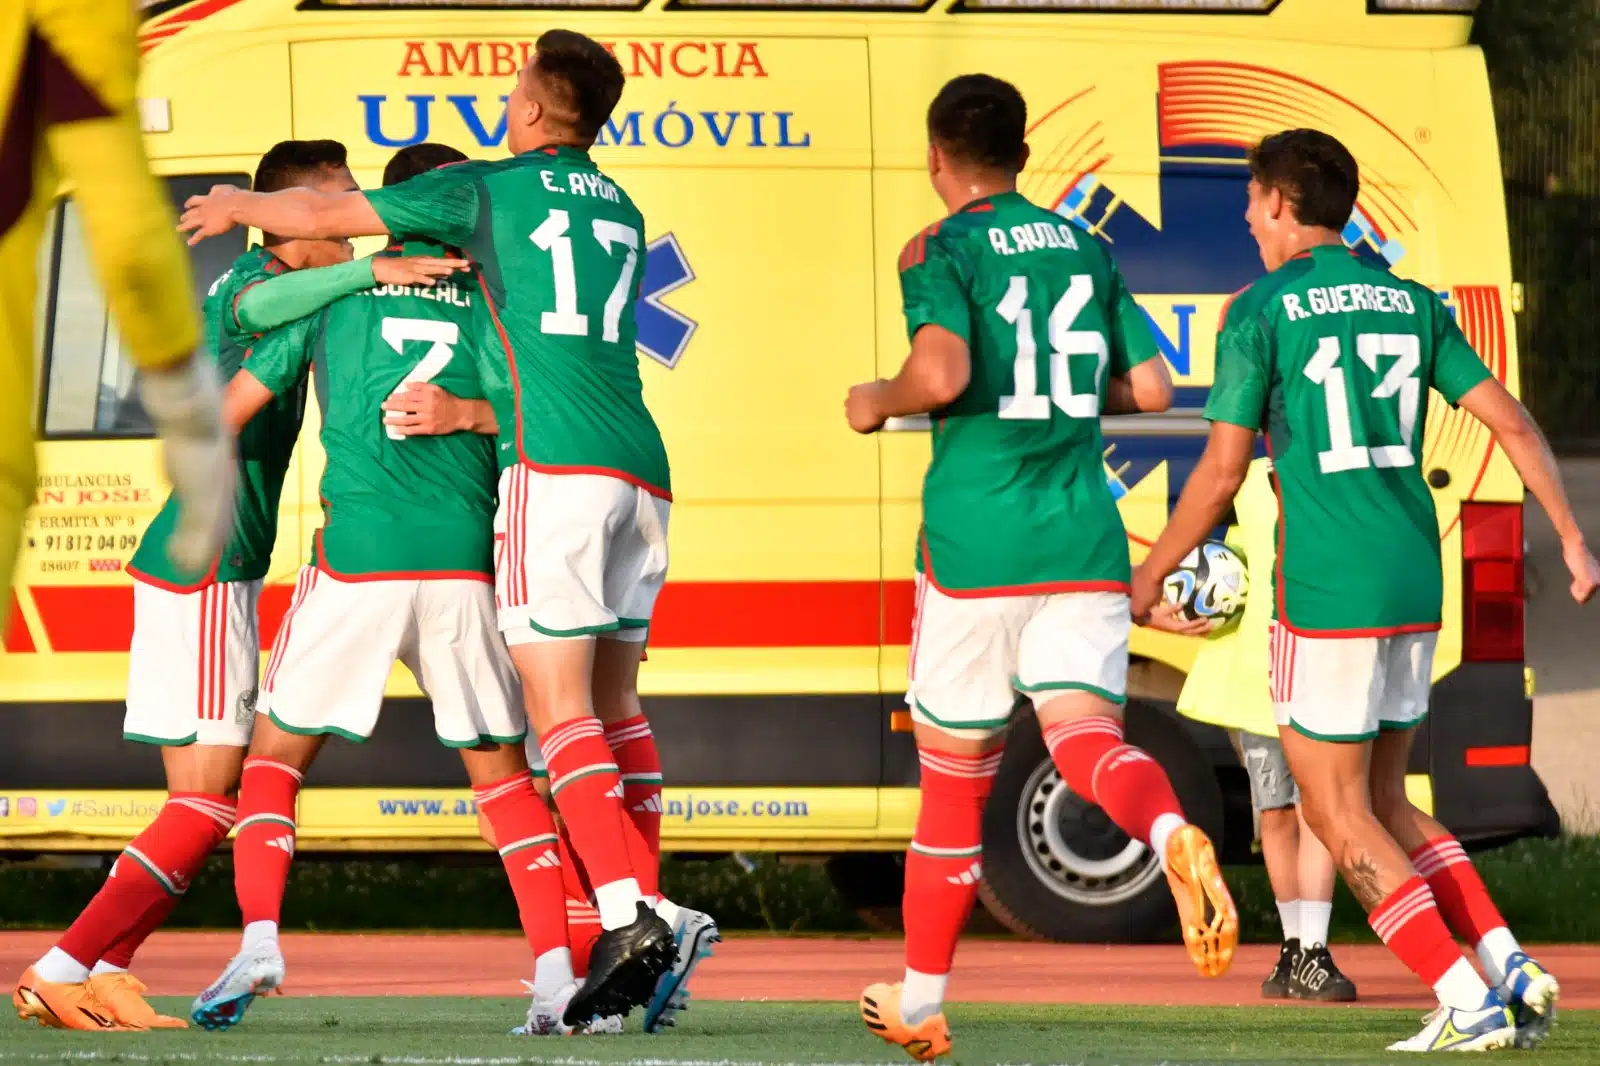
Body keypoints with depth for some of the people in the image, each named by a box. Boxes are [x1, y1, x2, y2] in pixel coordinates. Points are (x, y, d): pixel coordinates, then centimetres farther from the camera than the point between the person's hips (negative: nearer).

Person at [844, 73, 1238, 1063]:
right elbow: (1151, 389, 15)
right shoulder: (1086, 248, 14)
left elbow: (942, 374, -20)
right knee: (1086, 731, -9)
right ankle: (1174, 833, -44)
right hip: (1085, 537, 3)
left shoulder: (941, 251, -3)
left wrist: (875, 403, 0)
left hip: (975, 538, -3)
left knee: (954, 770, 10)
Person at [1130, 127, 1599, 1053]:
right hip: (1414, 585, 6)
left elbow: (1222, 472, -5)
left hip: (1327, 594, -6)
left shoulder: (1262, 315, -5)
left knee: (1338, 814, 1)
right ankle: (1511, 969, 4)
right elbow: (1512, 423, 5)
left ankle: (1469, 1005, -8)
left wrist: (1147, 580, 6)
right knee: (1385, 801, 18)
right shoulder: (1411, 304, 11)